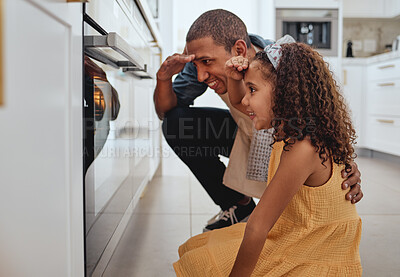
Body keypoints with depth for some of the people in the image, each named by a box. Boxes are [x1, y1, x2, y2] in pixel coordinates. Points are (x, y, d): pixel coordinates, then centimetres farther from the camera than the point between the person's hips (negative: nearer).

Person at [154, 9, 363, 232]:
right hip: (247, 136, 4)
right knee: (176, 123, -15)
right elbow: (166, 111, -13)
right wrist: (164, 77, -33)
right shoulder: (206, 56, -23)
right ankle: (239, 207, 0)